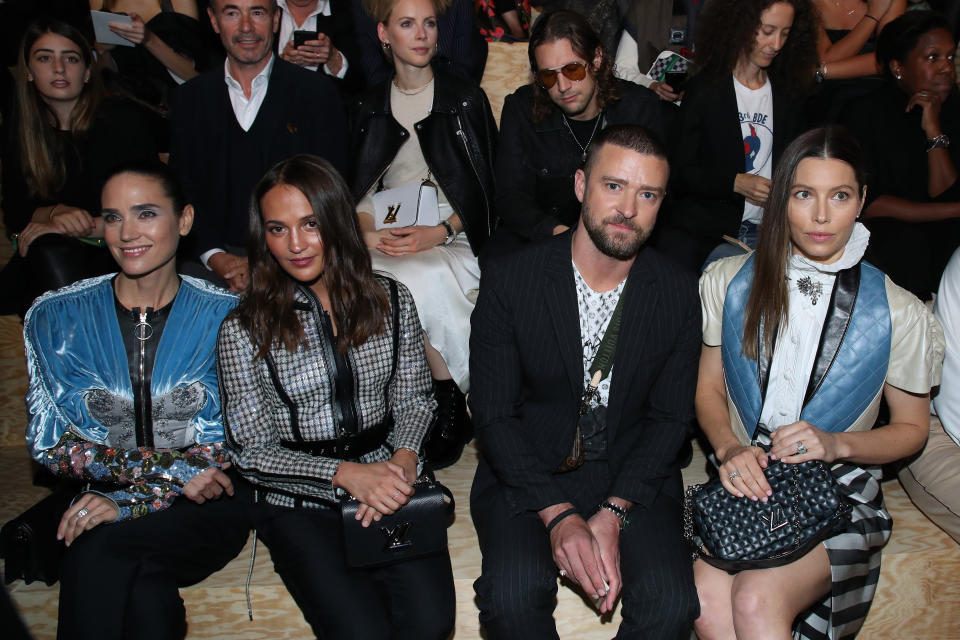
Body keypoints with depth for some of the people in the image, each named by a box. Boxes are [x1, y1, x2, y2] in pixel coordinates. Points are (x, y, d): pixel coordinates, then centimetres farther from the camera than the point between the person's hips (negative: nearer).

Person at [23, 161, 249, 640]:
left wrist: (130, 501, -17)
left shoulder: (226, 317, -1)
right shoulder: (55, 318, 4)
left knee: (101, 552, -31)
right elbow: (49, 444, 0)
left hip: (201, 512, -1)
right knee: (146, 597, -32)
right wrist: (170, 468, -13)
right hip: (97, 502, 1)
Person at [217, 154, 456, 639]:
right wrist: (346, 474, -17)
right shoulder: (244, 330, -4)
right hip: (299, 503, -2)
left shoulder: (390, 300, 3)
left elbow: (414, 400, 9)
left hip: (389, 482, 2)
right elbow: (252, 452, -3)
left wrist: (404, 458, -13)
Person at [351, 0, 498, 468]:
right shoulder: (369, 106, 16)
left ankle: (448, 410, -17)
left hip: (453, 236, -2)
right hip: (388, 235, 2)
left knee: (423, 277, -35)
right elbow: (359, 188, 13)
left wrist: (440, 232, -14)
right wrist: (366, 231, -10)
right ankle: (450, 402, -17)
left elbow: (486, 188, 3)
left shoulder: (467, 99, 8)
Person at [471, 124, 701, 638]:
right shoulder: (509, 280, -9)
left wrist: (612, 515, -13)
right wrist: (557, 515, -19)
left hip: (632, 476, 2)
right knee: (512, 595, -28)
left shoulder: (678, 294, -3)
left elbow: (670, 417, 1)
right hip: (526, 474, -1)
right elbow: (494, 414, -8)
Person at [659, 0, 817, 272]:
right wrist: (736, 183, -17)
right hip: (701, 235, -4)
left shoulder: (787, 97, 13)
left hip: (765, 236, 4)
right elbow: (679, 173, -5)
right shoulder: (705, 89, 0)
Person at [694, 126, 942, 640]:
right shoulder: (729, 282, 3)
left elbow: (911, 429, 8)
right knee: (706, 596, -30)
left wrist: (836, 444, -11)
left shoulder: (898, 314, -2)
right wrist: (729, 448, -10)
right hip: (744, 483, 2)